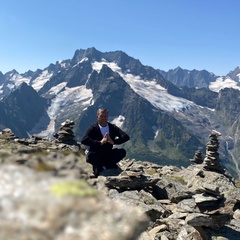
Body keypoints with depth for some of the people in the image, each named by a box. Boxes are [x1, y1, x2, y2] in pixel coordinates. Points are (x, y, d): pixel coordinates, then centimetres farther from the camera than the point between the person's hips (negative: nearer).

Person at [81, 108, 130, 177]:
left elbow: (126, 137, -13)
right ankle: (99, 167, -2)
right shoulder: (92, 128, -10)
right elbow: (84, 140, -26)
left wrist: (113, 141, -29)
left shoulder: (113, 127, -1)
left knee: (122, 151, -21)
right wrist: (100, 142, -35)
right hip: (96, 155, -2)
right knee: (89, 156, -34)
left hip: (108, 154, 2)